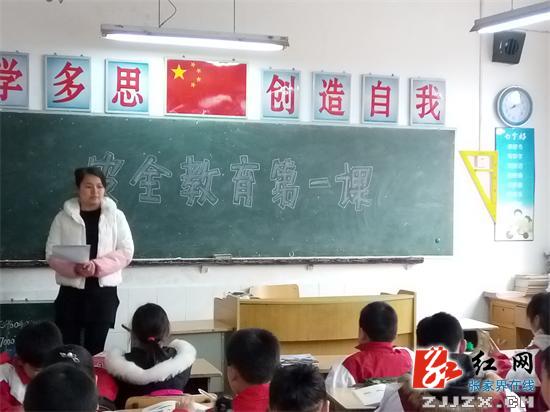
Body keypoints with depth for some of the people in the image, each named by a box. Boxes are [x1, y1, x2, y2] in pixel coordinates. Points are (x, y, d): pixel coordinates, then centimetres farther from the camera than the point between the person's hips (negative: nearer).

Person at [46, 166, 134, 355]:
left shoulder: (116, 216, 1)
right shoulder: (63, 217, 1)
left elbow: (126, 252, -5)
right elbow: (52, 254, -2)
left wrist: (97, 266, -19)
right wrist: (75, 268, -21)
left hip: (103, 292, 0)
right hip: (71, 292, 0)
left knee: (94, 350, 8)